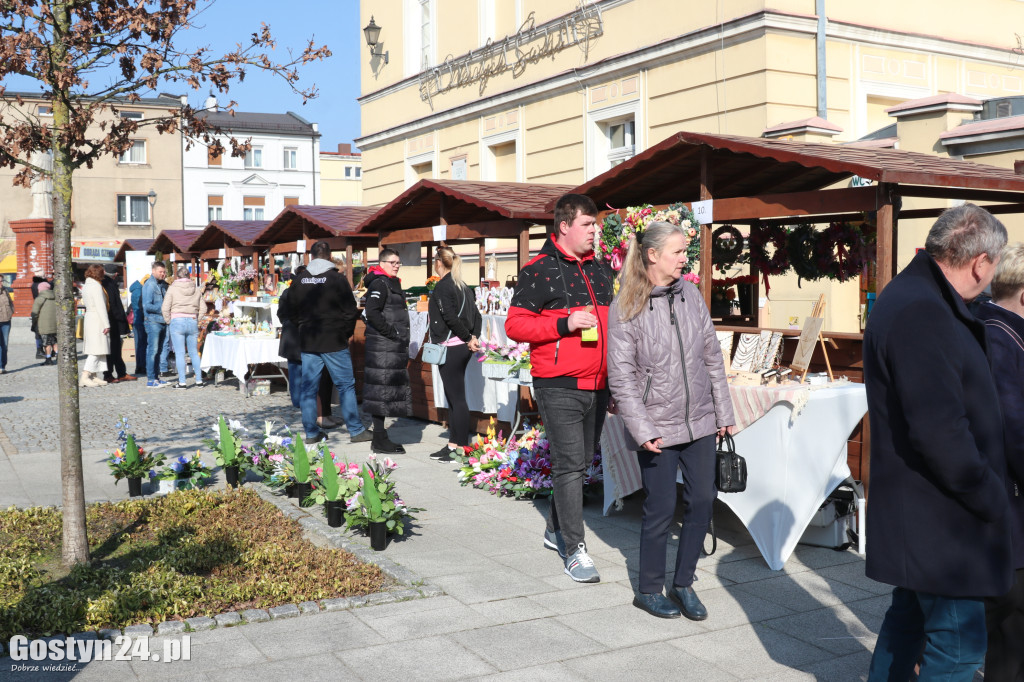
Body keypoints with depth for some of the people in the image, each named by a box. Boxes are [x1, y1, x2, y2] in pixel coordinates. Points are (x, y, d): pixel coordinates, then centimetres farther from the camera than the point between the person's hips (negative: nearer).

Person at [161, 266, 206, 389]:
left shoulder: (172, 288, -2)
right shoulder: (196, 289, 8)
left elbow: (165, 308, -6)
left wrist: (169, 321, 6)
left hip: (177, 322, -4)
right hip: (192, 322, 4)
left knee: (179, 353, -1)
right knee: (194, 352, 12)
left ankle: (182, 382, -2)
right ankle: (199, 380, 14)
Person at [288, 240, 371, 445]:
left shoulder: (299, 279, 3)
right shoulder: (337, 278, -9)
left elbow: (292, 309, 12)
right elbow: (350, 310, -7)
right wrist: (346, 332, 7)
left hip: (307, 341, 4)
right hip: (334, 341, -4)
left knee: (308, 387, 9)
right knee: (346, 385, 3)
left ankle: (311, 432, 12)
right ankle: (356, 430, 5)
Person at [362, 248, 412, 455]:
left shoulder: (392, 284, 20)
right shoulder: (379, 284, -12)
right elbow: (372, 313, -23)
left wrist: (402, 342, 19)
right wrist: (391, 333, -19)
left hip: (392, 347, 10)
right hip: (382, 347, -10)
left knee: (388, 391, 12)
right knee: (382, 390, -7)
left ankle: (381, 437, 19)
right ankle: (379, 441, -3)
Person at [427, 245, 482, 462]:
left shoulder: (442, 286, -12)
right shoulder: (462, 286, 14)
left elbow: (450, 318, -19)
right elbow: (476, 315, 11)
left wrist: (468, 338, -9)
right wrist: (473, 337, 1)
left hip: (450, 348, -9)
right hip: (461, 347, 9)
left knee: (457, 399, -5)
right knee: (453, 397, 14)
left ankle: (461, 448, 0)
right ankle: (453, 444, 21)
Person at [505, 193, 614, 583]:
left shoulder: (600, 270, 15)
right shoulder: (538, 271, -5)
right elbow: (515, 325, -9)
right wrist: (564, 324, -20)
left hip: (597, 386, 7)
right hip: (559, 387, -7)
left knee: (581, 462, 14)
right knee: (569, 464, -9)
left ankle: (556, 530, 32)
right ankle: (575, 551, -2)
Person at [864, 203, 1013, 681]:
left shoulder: (912, 296, 12)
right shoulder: (922, 312, -23)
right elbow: (938, 429, -27)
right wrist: (990, 499, -15)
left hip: (918, 510, 11)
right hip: (940, 516, -11)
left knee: (911, 617, 22)